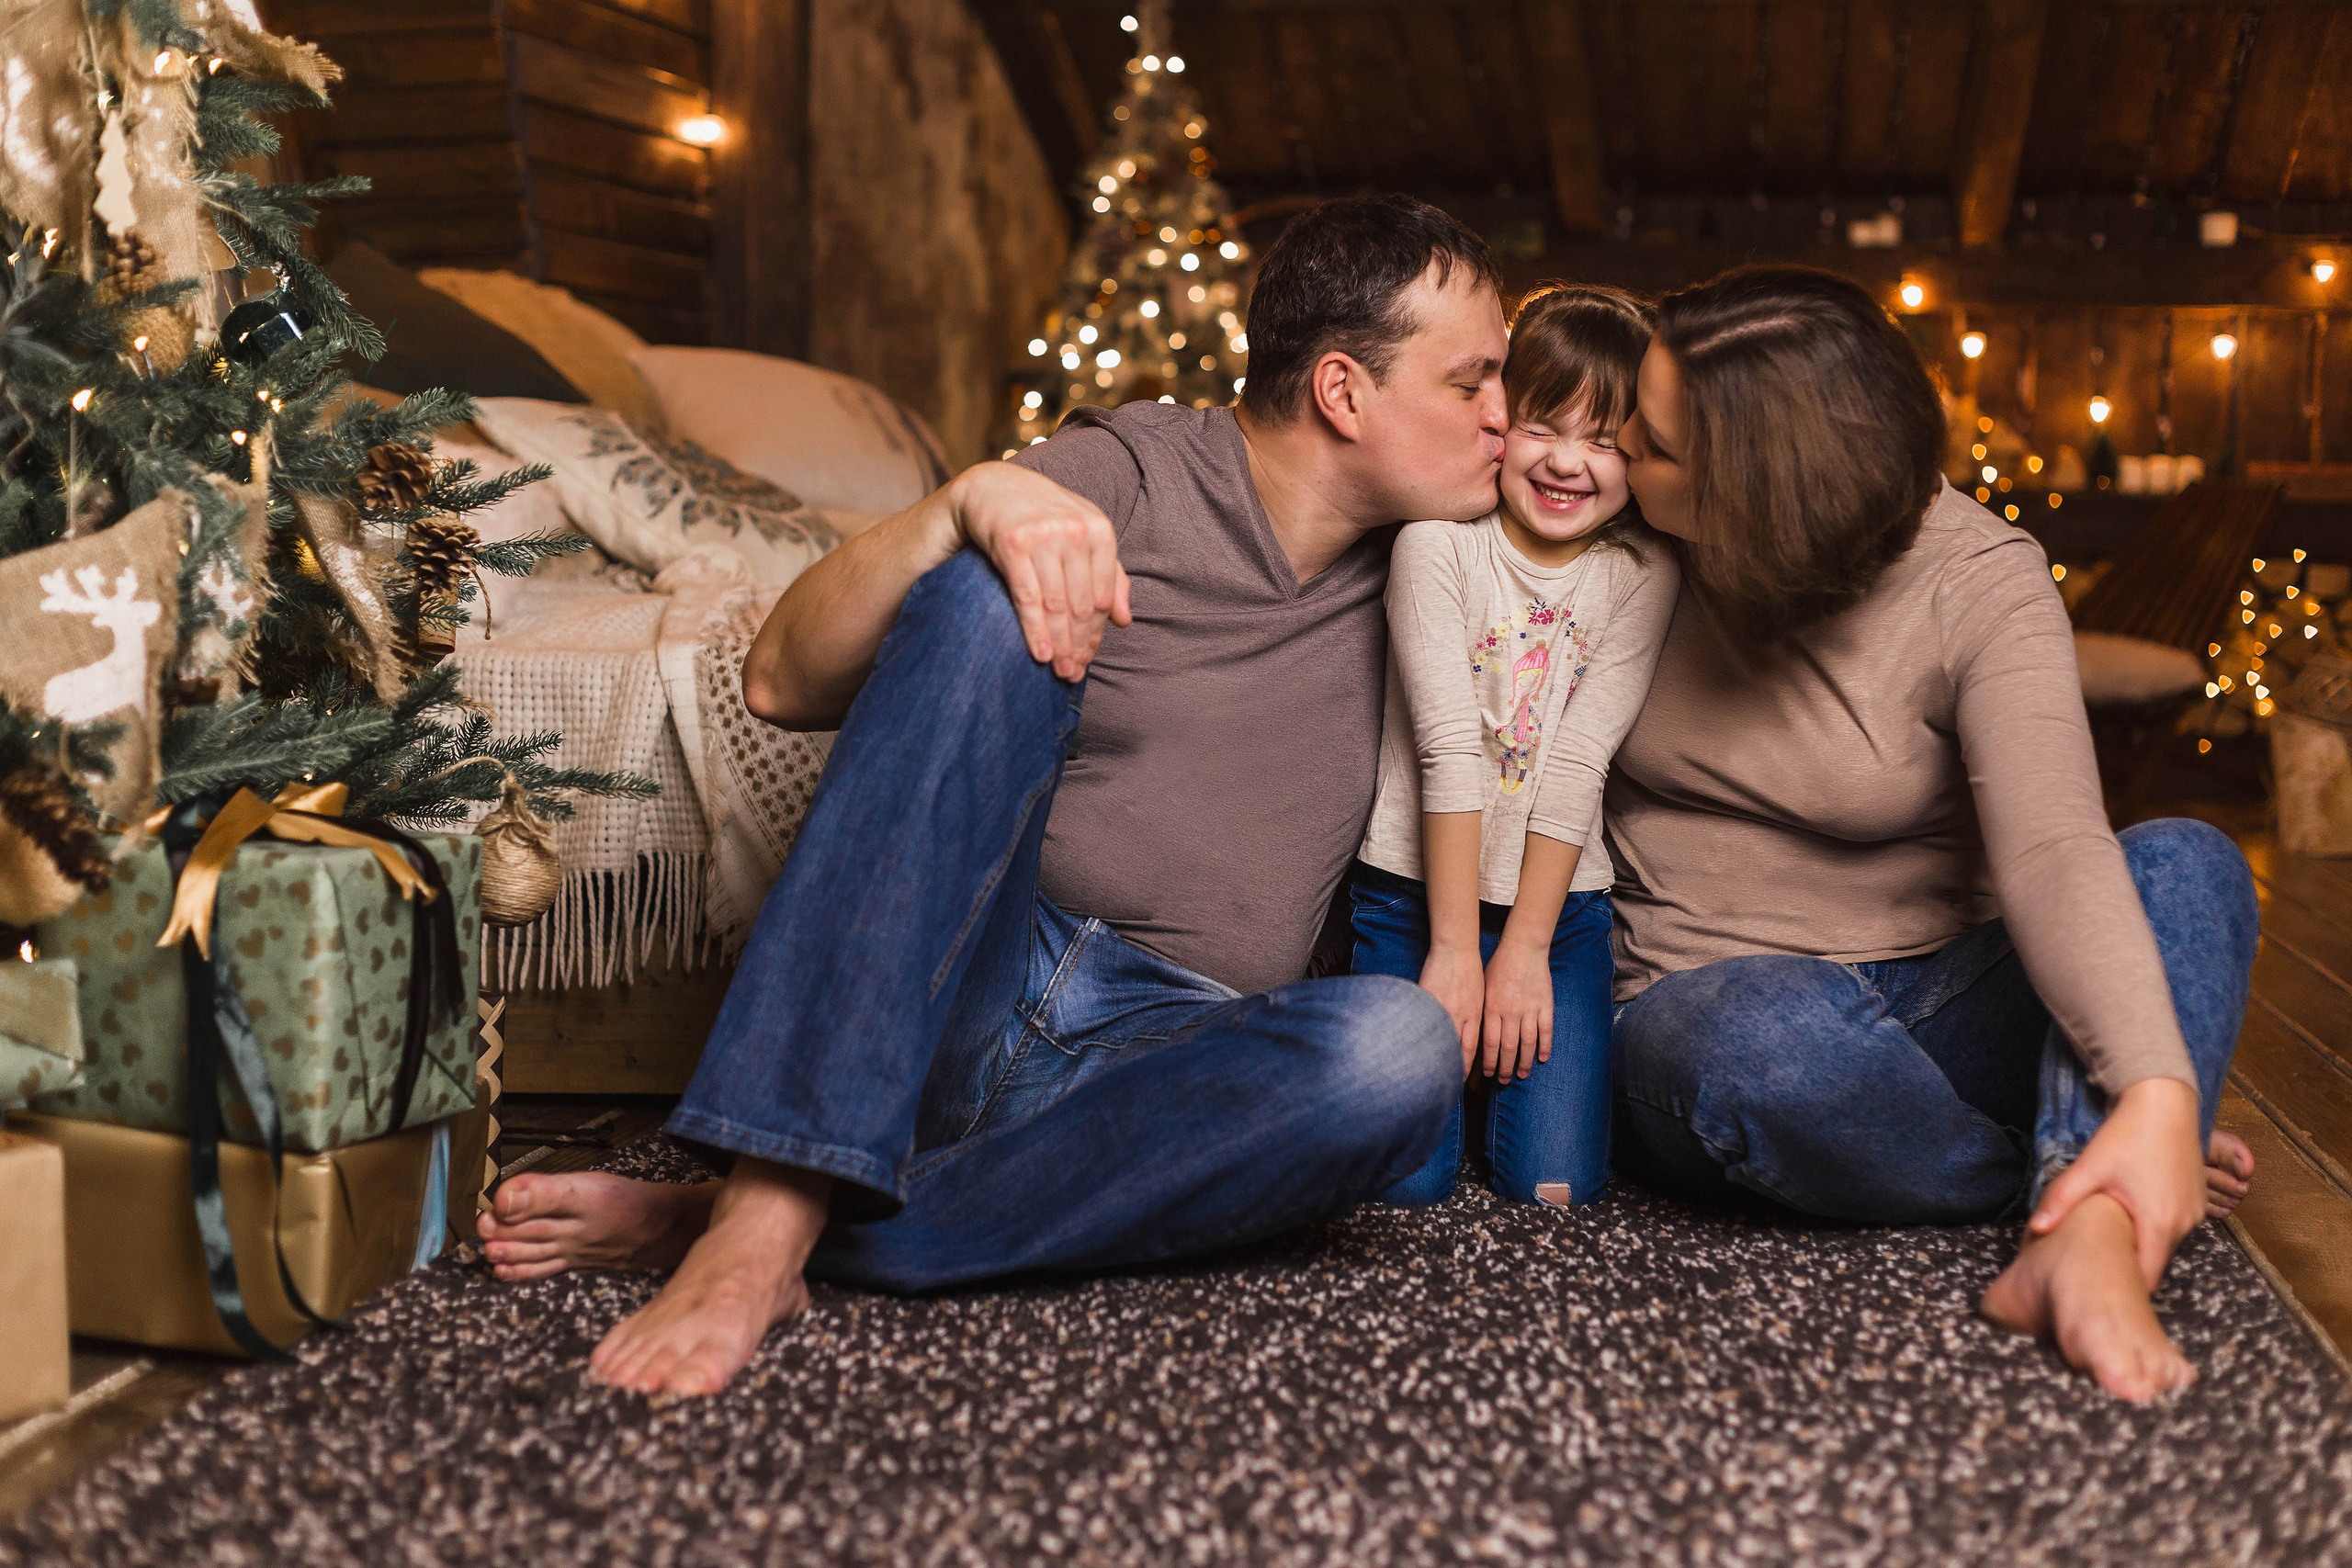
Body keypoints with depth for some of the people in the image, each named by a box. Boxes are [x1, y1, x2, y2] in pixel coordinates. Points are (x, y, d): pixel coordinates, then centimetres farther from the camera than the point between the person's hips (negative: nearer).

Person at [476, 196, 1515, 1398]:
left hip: (1164, 1063, 3)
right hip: (965, 990, -3)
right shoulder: (1132, 474, -1)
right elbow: (783, 684, -8)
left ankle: (751, 1228, -28)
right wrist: (968, 505, -23)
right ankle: (768, 1216, -36)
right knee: (987, 604, -28)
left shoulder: (1413, 561, 13)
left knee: (1402, 1046, -32)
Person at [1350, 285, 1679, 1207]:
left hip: (1559, 901, 2)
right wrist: (1453, 949, -16)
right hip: (1413, 889, -1)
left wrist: (1524, 950, -11)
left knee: (1555, 1185, -10)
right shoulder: (1440, 542, -9)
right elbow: (1451, 748, -15)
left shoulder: (1642, 574, -3)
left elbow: (1577, 765, -9)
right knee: (1407, 1180, -10)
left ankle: (1510, 1026, 20)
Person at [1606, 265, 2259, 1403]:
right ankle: (2086, 1187, -13)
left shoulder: (1980, 585, -12)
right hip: (1704, 1007, 0)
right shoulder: (1650, 544, -3)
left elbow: (2053, 850, -27)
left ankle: (2085, 1238, -43)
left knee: (2191, 867, -24)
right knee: (1775, 1036, -37)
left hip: (1931, 1007, 0)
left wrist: (2161, 1092, -41)